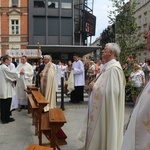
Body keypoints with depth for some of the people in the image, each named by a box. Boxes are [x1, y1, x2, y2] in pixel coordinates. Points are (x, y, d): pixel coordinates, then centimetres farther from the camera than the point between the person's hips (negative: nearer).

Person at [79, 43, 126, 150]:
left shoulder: (114, 68, -21)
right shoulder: (108, 66, 10)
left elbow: (110, 91, -30)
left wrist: (94, 86, -16)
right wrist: (94, 85, 1)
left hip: (106, 110, -9)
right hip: (101, 108, 9)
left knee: (102, 133, 5)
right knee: (99, 133, 20)